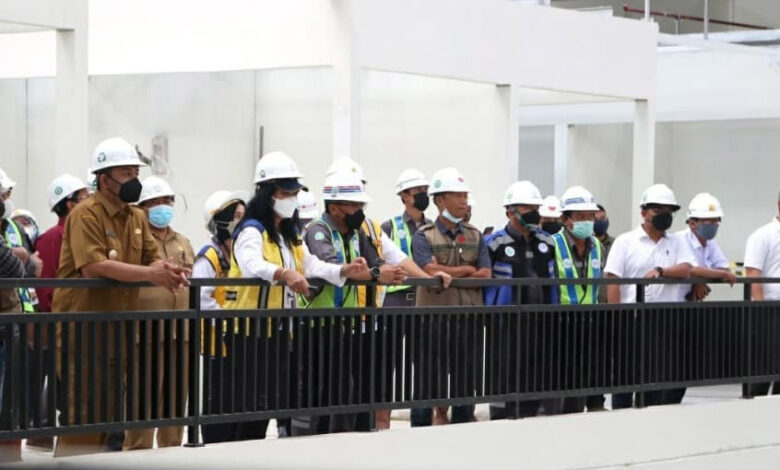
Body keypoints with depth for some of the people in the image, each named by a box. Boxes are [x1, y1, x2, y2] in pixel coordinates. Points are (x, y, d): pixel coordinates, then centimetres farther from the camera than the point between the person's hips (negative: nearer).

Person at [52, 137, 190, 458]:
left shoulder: (137, 217, 13)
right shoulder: (86, 214, -13)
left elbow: (153, 259, 9)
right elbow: (94, 266, -24)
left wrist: (168, 272, -16)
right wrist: (149, 274, -28)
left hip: (119, 324, 8)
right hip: (81, 323, -8)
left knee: (110, 412, 12)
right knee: (82, 412, -8)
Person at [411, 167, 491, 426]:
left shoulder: (475, 236, 12)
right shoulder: (424, 236, -1)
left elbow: (485, 276, 0)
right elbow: (430, 271, -16)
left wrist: (447, 275, -9)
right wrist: (466, 270, -5)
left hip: (469, 319, 4)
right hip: (433, 318, -4)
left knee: (466, 382, 9)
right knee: (428, 383, 0)